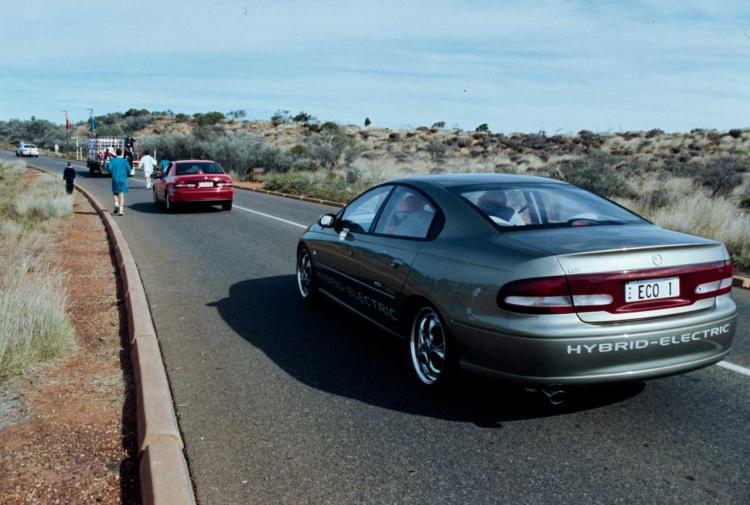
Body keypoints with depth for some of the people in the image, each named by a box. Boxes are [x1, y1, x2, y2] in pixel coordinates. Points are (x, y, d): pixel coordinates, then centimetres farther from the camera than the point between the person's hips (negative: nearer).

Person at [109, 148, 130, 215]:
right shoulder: (124, 161, -1)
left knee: (115, 193, 18)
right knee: (121, 194, 1)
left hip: (115, 179, 0)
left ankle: (116, 204, -6)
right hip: (123, 179, 0)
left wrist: (113, 174, 5)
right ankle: (121, 210, -6)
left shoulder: (113, 160, -1)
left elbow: (110, 168, -13)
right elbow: (129, 170, -8)